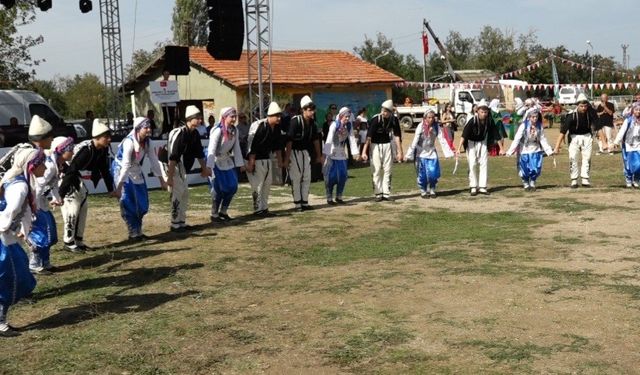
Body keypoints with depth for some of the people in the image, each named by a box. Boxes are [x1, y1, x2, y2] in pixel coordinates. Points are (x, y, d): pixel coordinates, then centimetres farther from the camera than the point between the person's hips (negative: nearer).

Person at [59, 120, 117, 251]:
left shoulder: (102, 150, -7)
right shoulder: (86, 150, -32)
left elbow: (104, 170, 7)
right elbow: (71, 171, -32)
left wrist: (110, 189, 11)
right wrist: (60, 193, -33)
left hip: (77, 179, 9)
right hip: (65, 177, -9)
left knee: (83, 207, 11)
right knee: (72, 209, -10)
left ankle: (78, 240, 20)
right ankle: (69, 243, 2)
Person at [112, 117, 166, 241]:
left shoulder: (147, 141, -7)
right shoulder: (129, 142, -27)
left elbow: (154, 160, -1)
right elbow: (126, 165, -31)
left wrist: (161, 179, 2)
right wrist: (120, 185, -32)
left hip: (136, 172, 7)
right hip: (122, 170, -7)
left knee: (142, 203, 9)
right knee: (129, 203, -8)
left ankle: (138, 231, 21)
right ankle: (133, 233, 0)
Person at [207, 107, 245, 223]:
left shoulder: (234, 130, -2)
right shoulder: (218, 131, -23)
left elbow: (236, 148, 5)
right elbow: (212, 149, -25)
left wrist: (240, 163, 5)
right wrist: (209, 167, -29)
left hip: (227, 160, 7)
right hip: (216, 161, -7)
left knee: (233, 187, 5)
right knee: (218, 189, -4)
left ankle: (223, 211, 20)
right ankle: (214, 215, 11)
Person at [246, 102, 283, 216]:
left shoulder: (276, 127, 2)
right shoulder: (258, 126, -22)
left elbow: (277, 145, 14)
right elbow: (252, 145, -22)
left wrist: (279, 159, 15)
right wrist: (251, 163, -23)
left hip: (267, 159, 8)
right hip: (256, 160, -8)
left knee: (267, 183, 12)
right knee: (257, 185, -6)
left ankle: (264, 208, 21)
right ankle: (258, 210, 2)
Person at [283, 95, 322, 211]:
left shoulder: (312, 123, 0)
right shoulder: (295, 121, -20)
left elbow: (315, 140, 12)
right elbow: (289, 141, -21)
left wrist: (318, 155, 16)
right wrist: (286, 158, -23)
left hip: (305, 152, 7)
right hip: (294, 151, -7)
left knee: (307, 178, 9)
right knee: (296, 178, -3)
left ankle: (305, 202, 17)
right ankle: (297, 203, 4)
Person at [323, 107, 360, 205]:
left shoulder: (349, 126, 2)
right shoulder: (334, 125, -15)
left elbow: (352, 139, 1)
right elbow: (329, 139, -21)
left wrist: (355, 152, -8)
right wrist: (327, 154, -28)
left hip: (342, 155, 6)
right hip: (332, 154, -5)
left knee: (343, 176, 5)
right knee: (331, 177, -3)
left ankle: (339, 197, 18)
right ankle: (329, 198, 7)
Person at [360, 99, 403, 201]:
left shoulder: (393, 120, -9)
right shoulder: (375, 119, -21)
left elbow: (397, 136, -1)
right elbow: (369, 136, -23)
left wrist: (399, 152, -3)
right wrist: (364, 152, -29)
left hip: (387, 145, 3)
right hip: (375, 145, -3)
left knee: (387, 170, 4)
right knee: (377, 170, -3)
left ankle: (386, 193, 10)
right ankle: (378, 194, 3)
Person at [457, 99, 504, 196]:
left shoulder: (490, 121, -15)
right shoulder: (473, 121, -26)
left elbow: (496, 134, -7)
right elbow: (464, 134, -33)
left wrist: (501, 148, -5)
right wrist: (459, 148, -43)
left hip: (483, 143, 4)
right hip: (471, 143, -4)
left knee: (484, 164, 1)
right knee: (472, 164, -9)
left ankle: (482, 187, 6)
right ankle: (473, 187, 0)